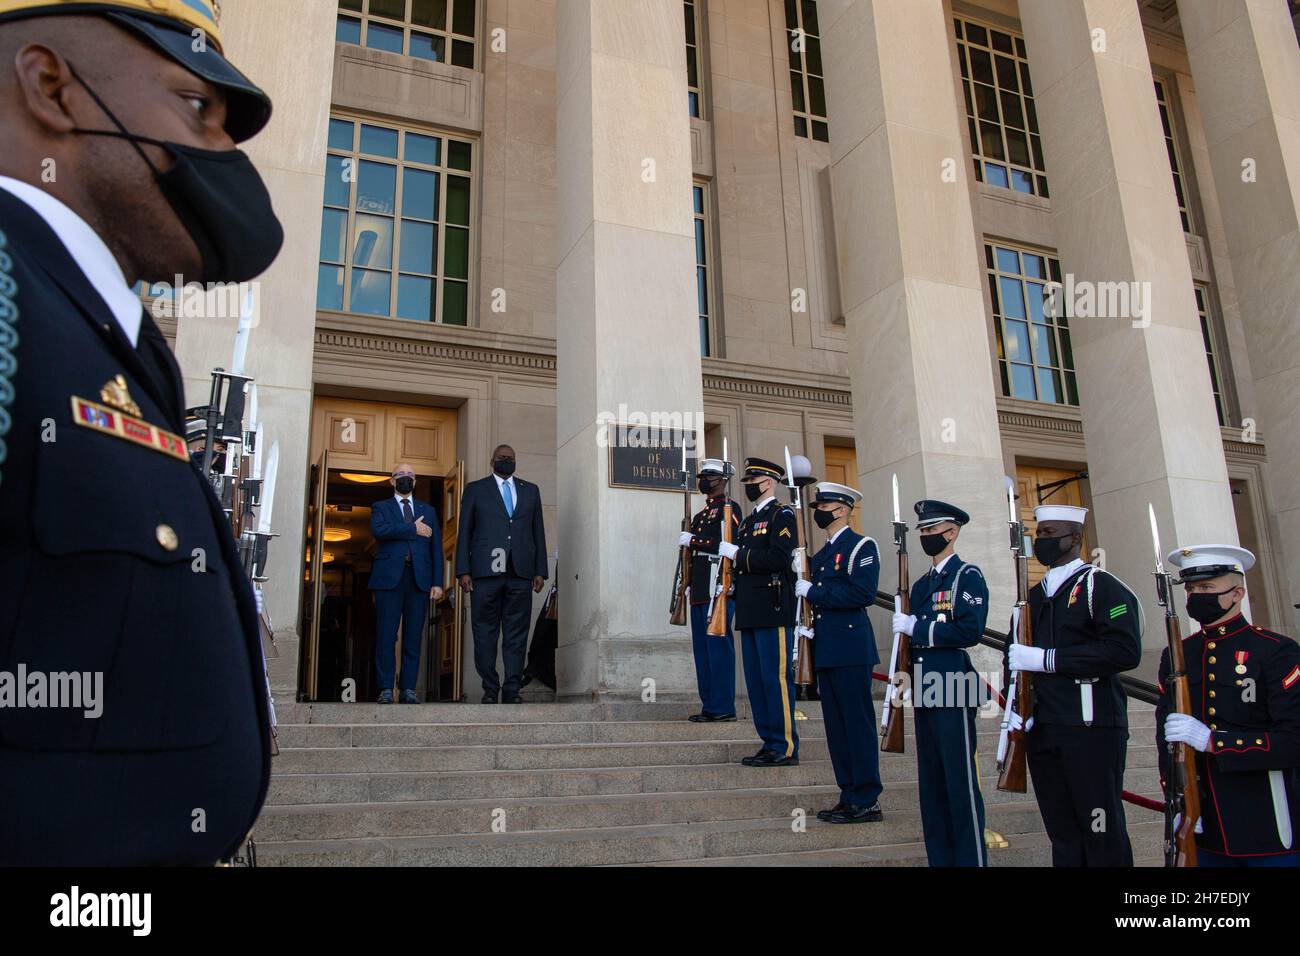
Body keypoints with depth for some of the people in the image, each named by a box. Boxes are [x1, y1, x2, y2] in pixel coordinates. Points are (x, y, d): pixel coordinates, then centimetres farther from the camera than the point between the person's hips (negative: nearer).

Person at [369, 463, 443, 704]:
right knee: (386, 636, -4)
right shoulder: (380, 507, 14)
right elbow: (379, 530, -9)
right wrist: (413, 529, -8)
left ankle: (408, 689, 5)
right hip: (389, 577, -2)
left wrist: (437, 582, 3)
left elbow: (436, 547, 13)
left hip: (420, 578, 2)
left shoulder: (428, 511, 20)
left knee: (414, 637, 0)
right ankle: (386, 689, 2)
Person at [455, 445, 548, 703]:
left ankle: (512, 689, 5)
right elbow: (464, 532, 7)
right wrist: (463, 571, -2)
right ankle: (490, 689, 7)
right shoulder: (475, 489, 11)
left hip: (520, 573, 2)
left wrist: (540, 570, 6)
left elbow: (538, 532, 14)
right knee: (485, 633, 0)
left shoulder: (530, 490, 17)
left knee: (517, 633, 1)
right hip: (485, 572, -1)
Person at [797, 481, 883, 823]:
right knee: (836, 727, 10)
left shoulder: (861, 547, -5)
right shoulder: (820, 555, 20)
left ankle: (866, 802, 3)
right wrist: (807, 627, 6)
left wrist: (813, 592, -14)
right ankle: (849, 797, 18)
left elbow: (863, 593, -19)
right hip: (826, 650, 9)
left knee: (857, 724, -4)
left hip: (851, 650, -8)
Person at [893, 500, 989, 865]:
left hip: (953, 692, -8)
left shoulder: (967, 576, -5)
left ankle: (971, 859, 5)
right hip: (925, 693, 8)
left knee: (961, 781, -3)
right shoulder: (921, 584, 18)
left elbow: (970, 631, -18)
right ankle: (939, 858, 20)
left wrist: (916, 627, -15)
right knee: (931, 782, 11)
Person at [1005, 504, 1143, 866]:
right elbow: (1017, 657, 19)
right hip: (1042, 732, 6)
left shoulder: (1101, 586, -4)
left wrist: (1046, 658, -19)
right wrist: (1015, 707, 0)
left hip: (1092, 729, -6)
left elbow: (1125, 651, -19)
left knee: (1103, 836, -1)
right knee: (1062, 835, 12)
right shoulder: (1034, 596, 17)